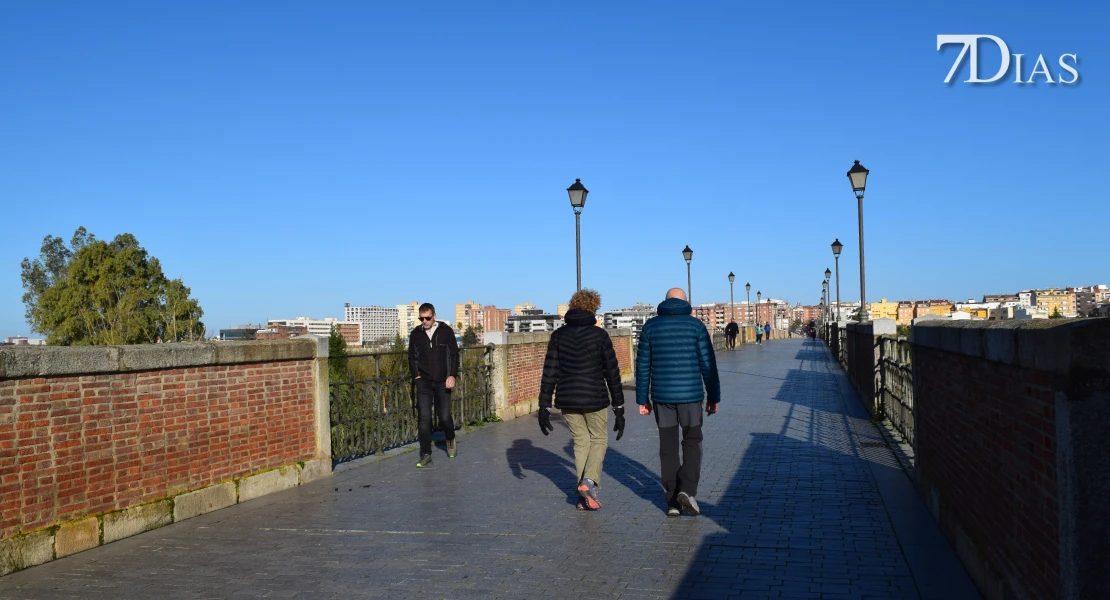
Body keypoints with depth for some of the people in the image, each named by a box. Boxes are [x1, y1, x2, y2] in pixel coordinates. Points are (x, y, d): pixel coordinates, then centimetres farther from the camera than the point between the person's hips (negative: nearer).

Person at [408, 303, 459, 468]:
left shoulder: (446, 331, -3)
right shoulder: (415, 334, 3)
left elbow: (454, 354, -1)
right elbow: (412, 358, 11)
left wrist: (452, 375, -10)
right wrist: (416, 376, 0)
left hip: (442, 382, -1)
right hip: (424, 382, 2)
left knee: (444, 416, 0)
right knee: (424, 418, -5)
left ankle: (450, 440, 32)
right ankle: (426, 455, 2)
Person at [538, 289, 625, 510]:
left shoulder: (558, 335, 0)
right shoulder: (599, 334, -7)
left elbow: (549, 373, -3)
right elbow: (612, 373, -6)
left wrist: (544, 407, 1)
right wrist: (618, 407, 1)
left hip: (567, 400, 3)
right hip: (595, 399, -3)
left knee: (581, 443, 17)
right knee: (599, 440, 17)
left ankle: (584, 497, 16)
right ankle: (589, 481, -7)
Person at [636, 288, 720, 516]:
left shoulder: (651, 326, 3)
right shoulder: (695, 325, -1)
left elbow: (642, 366, 4)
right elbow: (708, 364, -3)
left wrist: (642, 399, 10)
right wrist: (713, 396, 4)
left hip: (661, 396, 2)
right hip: (690, 394, -1)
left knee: (668, 448, 10)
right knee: (692, 443, 13)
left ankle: (672, 501, 12)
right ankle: (687, 489, -5)